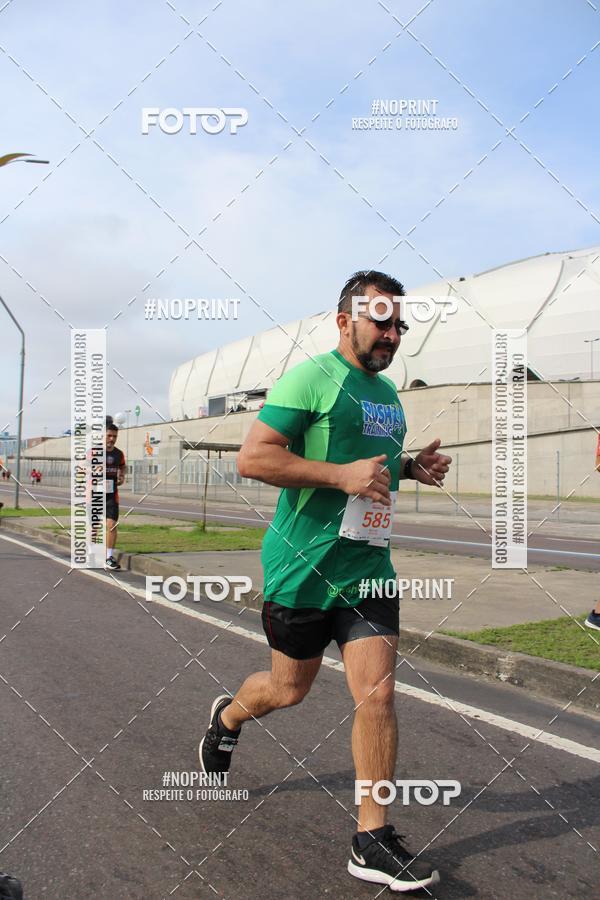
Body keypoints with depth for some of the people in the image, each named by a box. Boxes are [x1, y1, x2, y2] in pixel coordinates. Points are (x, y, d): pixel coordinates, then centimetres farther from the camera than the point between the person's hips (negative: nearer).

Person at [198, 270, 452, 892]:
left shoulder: (387, 392, 15)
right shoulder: (311, 378, -11)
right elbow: (252, 458, -19)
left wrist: (410, 466, 9)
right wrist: (344, 474, -25)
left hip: (368, 566, 6)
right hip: (302, 564, -6)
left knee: (377, 692, -2)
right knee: (289, 689, 13)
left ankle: (372, 841, 11)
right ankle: (226, 718, 47)